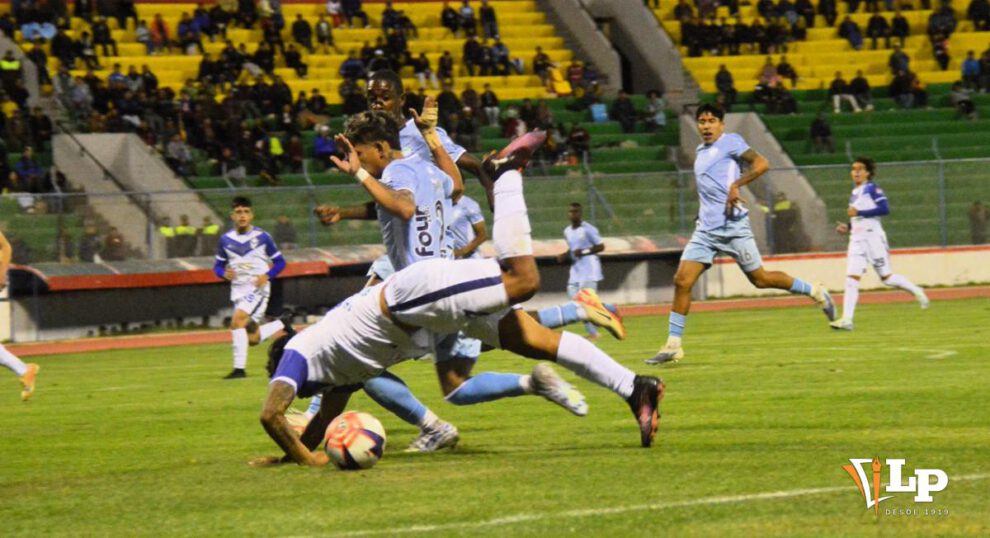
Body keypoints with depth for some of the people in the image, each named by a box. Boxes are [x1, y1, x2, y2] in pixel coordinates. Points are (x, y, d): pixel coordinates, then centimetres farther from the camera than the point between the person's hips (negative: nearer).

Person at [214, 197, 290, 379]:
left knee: (237, 321, -26)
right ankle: (281, 326, 32)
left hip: (258, 288, -5)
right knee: (252, 338, 5)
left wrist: (267, 276, -17)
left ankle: (239, 368, -22)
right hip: (238, 289, 5)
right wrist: (224, 273, -12)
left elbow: (279, 262, 1)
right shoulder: (225, 240, 3)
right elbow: (218, 265, 11)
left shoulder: (262, 237, -6)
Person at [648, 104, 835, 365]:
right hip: (706, 228, 7)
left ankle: (815, 292, 21)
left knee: (760, 279, 0)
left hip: (732, 225, -7)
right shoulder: (701, 152, 20)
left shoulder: (730, 142, -3)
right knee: (682, 281, -6)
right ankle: (673, 345, -4)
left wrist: (736, 185, -22)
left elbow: (761, 163, -15)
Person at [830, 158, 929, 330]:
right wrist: (847, 227, 11)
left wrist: (859, 213, -21)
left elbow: (885, 209, -18)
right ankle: (847, 319, -15)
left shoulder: (872, 189, -7)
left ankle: (916, 291, 26)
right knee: (851, 277, -8)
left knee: (886, 277, 2)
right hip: (857, 239, 7)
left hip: (873, 237, -7)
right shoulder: (855, 193, 16)